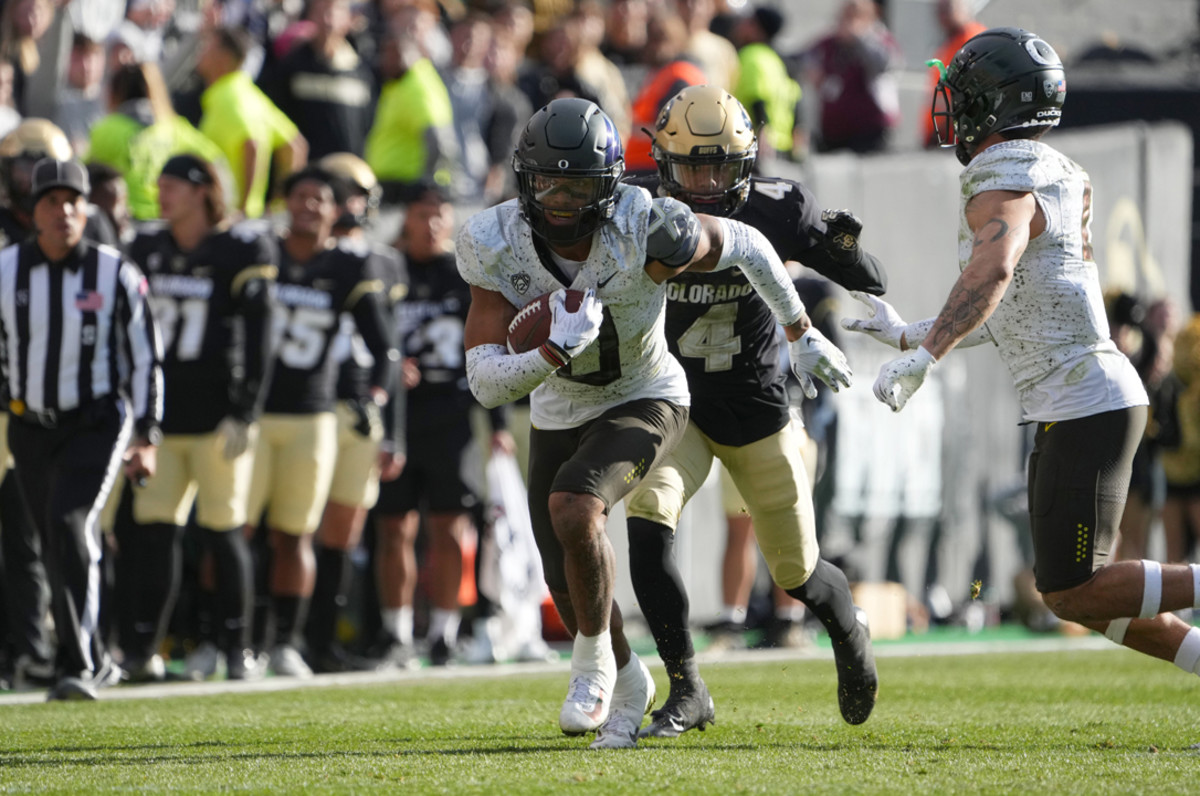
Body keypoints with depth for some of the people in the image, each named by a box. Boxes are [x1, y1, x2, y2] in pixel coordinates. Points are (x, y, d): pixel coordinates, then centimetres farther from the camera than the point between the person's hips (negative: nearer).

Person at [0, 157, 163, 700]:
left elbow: (144, 358, -1)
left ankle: (77, 666, -21)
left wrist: (146, 438, -4)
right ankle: (95, 661, 28)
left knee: (69, 525, -22)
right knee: (57, 550, 10)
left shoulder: (114, 274, -7)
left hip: (95, 424, -4)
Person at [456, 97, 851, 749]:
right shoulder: (498, 247, -24)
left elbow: (745, 246, -10)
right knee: (566, 583, 10)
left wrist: (801, 334, 2)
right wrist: (555, 351, -45)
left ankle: (594, 660, -6)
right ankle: (627, 684, 40)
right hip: (559, 416, 4)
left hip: (644, 401, -4)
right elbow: (485, 383, -25)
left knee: (572, 508, -30)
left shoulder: (645, 231, -31)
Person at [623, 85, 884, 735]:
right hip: (676, 406, 0)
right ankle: (687, 692, -14)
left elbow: (871, 285, -11)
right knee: (648, 520, -26)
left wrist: (844, 248, -31)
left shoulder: (775, 212, -16)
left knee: (798, 575, 7)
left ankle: (849, 634, 45)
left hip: (757, 411, 0)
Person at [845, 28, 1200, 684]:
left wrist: (924, 356, -43)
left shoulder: (1004, 182, -12)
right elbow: (1006, 313, 27)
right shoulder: (1052, 177, 18)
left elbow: (994, 273, -34)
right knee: (1077, 595, 12)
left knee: (1073, 593, -8)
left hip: (1087, 404, -9)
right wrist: (908, 334, 31)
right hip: (1070, 408, 9)